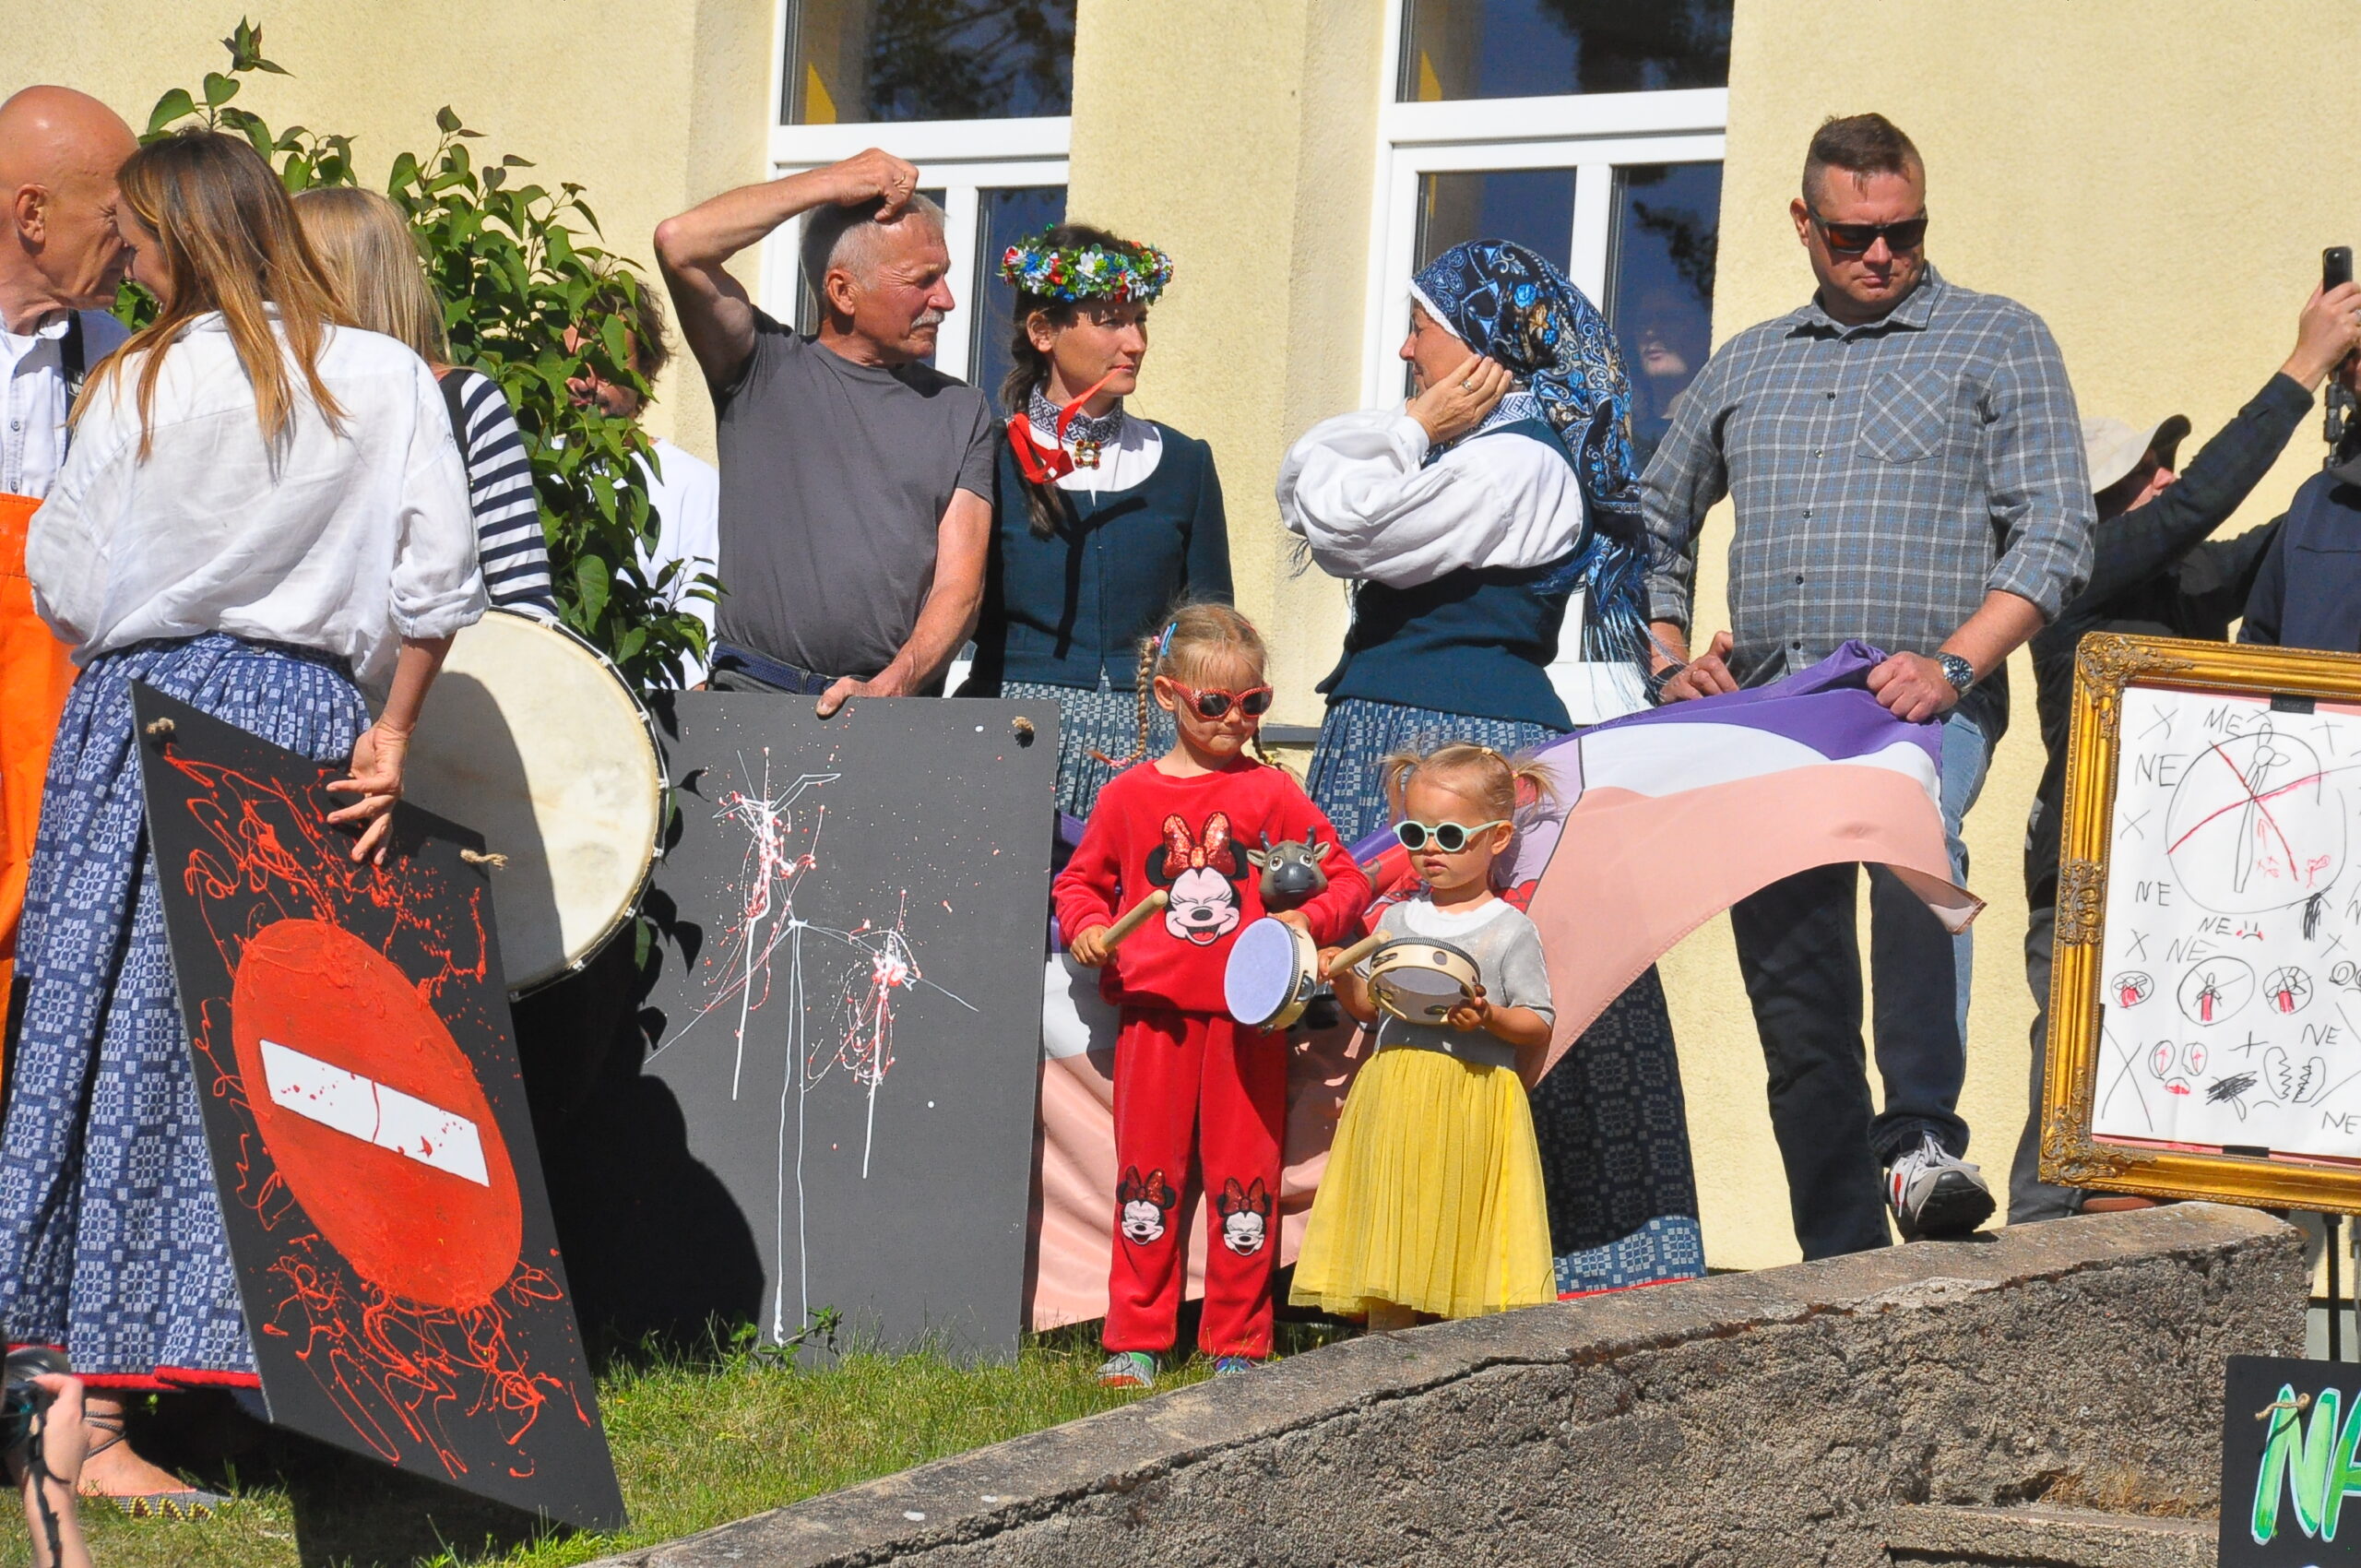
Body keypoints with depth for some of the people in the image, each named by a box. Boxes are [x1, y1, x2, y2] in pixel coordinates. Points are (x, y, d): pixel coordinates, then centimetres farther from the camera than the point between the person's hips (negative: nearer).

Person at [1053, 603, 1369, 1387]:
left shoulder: (1272, 793, 4)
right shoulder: (1129, 795, 5)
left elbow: (1345, 879, 7)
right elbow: (1081, 878, 17)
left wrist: (1308, 919, -12)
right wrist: (1086, 926, -3)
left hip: (1248, 1015, -1)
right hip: (1155, 1008, 1)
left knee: (1245, 1175, 2)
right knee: (1147, 1173, 5)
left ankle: (1239, 1348, 11)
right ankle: (1136, 1343, 13)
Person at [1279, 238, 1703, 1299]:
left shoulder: (1518, 461, -11)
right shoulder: (1468, 449, 20)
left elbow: (1350, 530, -17)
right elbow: (1305, 481, 16)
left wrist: (1417, 429, -4)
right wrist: (1410, 426, 5)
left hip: (1462, 746, -10)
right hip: (1391, 740, 10)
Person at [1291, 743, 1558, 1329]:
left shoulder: (1509, 931, -1)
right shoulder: (1397, 920, 12)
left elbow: (1538, 1024, -2)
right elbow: (1371, 1007, 16)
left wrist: (1490, 1017, -20)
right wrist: (1343, 979, -3)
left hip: (1477, 1101, -4)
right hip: (1394, 1099, 4)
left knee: (1466, 1232, -5)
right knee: (1388, 1235, 4)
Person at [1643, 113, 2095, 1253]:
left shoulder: (1998, 341, 9)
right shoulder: (1744, 367, 22)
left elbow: (2056, 535, -1)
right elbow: (1653, 527, 30)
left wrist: (1952, 663, -15)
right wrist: (1669, 661, 12)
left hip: (1925, 702, -5)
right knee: (1796, 1009, 3)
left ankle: (1922, 1138, -42)